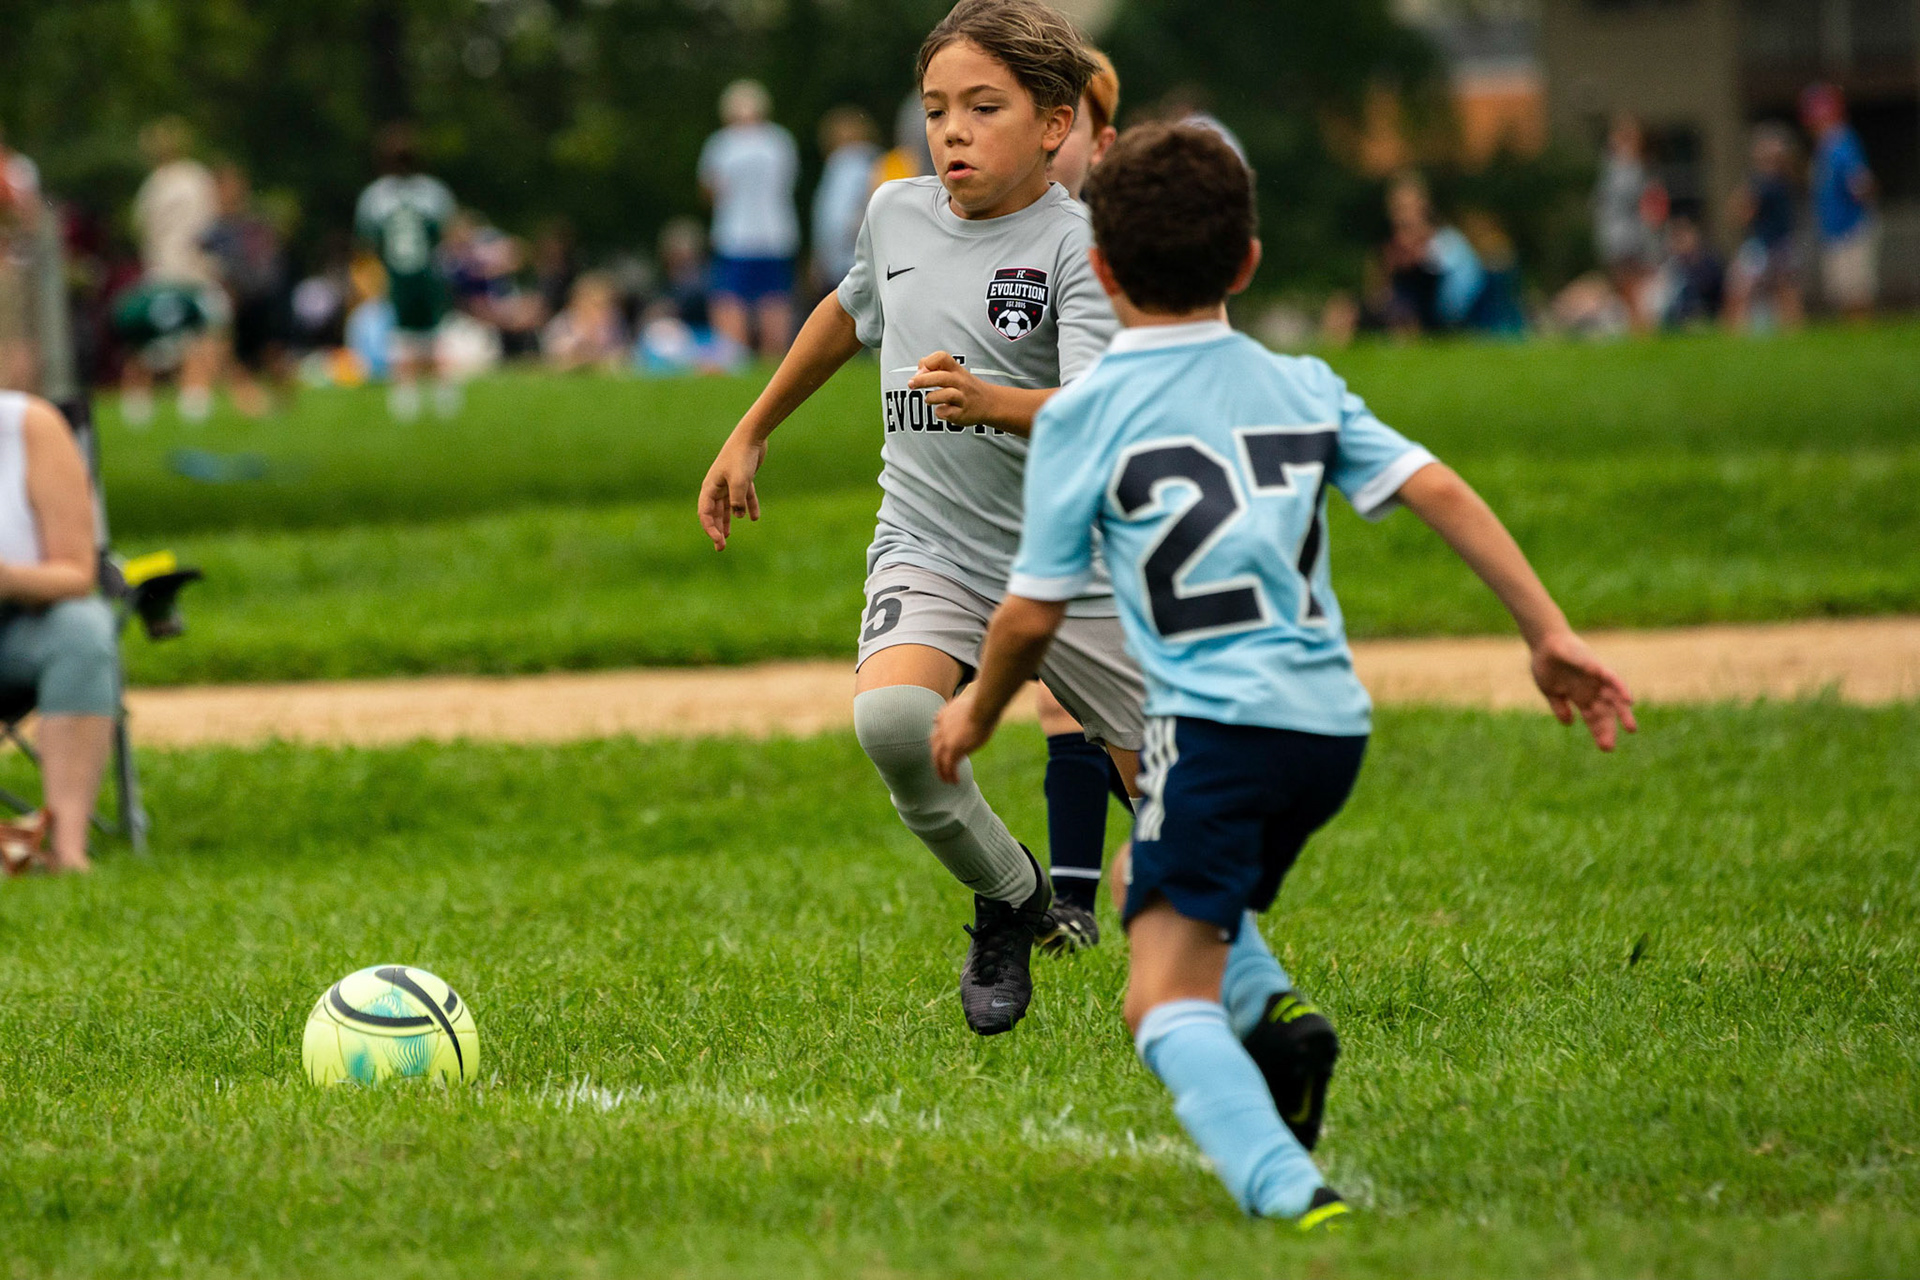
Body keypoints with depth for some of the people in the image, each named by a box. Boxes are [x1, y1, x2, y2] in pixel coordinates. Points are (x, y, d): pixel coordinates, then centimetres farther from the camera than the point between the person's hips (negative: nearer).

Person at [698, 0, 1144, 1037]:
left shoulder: (1077, 243, -13)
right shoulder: (898, 214, 4)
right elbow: (852, 311, 27)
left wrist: (990, 402, -45)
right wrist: (751, 433, 32)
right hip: (930, 550, 3)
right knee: (890, 719, -29)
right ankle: (1006, 897, -2)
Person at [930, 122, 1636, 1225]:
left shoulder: (1084, 415, 2)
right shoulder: (1305, 387, 14)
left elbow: (1033, 613, 3)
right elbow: (1439, 491, 4)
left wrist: (977, 713, 22)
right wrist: (1551, 633, 2)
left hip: (1215, 720, -6)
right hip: (1334, 722, 6)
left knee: (1168, 998, -9)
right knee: (1165, 875, 31)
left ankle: (1285, 1185, -34)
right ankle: (1272, 1007, 4)